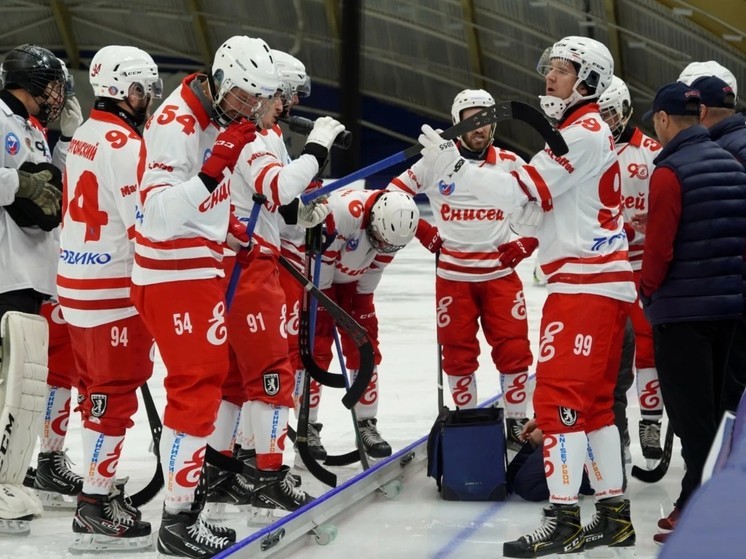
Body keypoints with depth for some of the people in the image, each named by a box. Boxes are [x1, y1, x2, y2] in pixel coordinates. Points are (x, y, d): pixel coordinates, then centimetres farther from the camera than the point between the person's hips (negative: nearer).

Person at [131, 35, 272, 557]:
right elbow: (159, 216, -29)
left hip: (201, 269, 10)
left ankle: (187, 500, 26)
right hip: (174, 276, -10)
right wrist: (215, 168, -35)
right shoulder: (174, 124, -21)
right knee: (196, 389, -9)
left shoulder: (218, 116, 8)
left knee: (210, 376, 16)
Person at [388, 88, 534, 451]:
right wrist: (423, 232, -1)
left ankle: (517, 425, 10)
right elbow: (394, 194, 5)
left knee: (514, 349, -3)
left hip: (500, 273, 1)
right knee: (458, 353, 6)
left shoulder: (510, 163, 0)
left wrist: (525, 244, 0)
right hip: (453, 275, -1)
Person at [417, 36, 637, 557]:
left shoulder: (585, 132, -11)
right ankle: (614, 515, 18)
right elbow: (537, 214, 17)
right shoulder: (576, 132, 22)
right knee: (593, 400, 13)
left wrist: (454, 166, -18)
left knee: (560, 396, -12)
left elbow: (525, 193, -19)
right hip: (597, 281, 11)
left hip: (587, 284, -11)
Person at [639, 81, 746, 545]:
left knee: (690, 411, -4)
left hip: (682, 309, -8)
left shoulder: (670, 171, -15)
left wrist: (648, 289, -2)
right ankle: (699, 500, 23)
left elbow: (659, 245, -17)